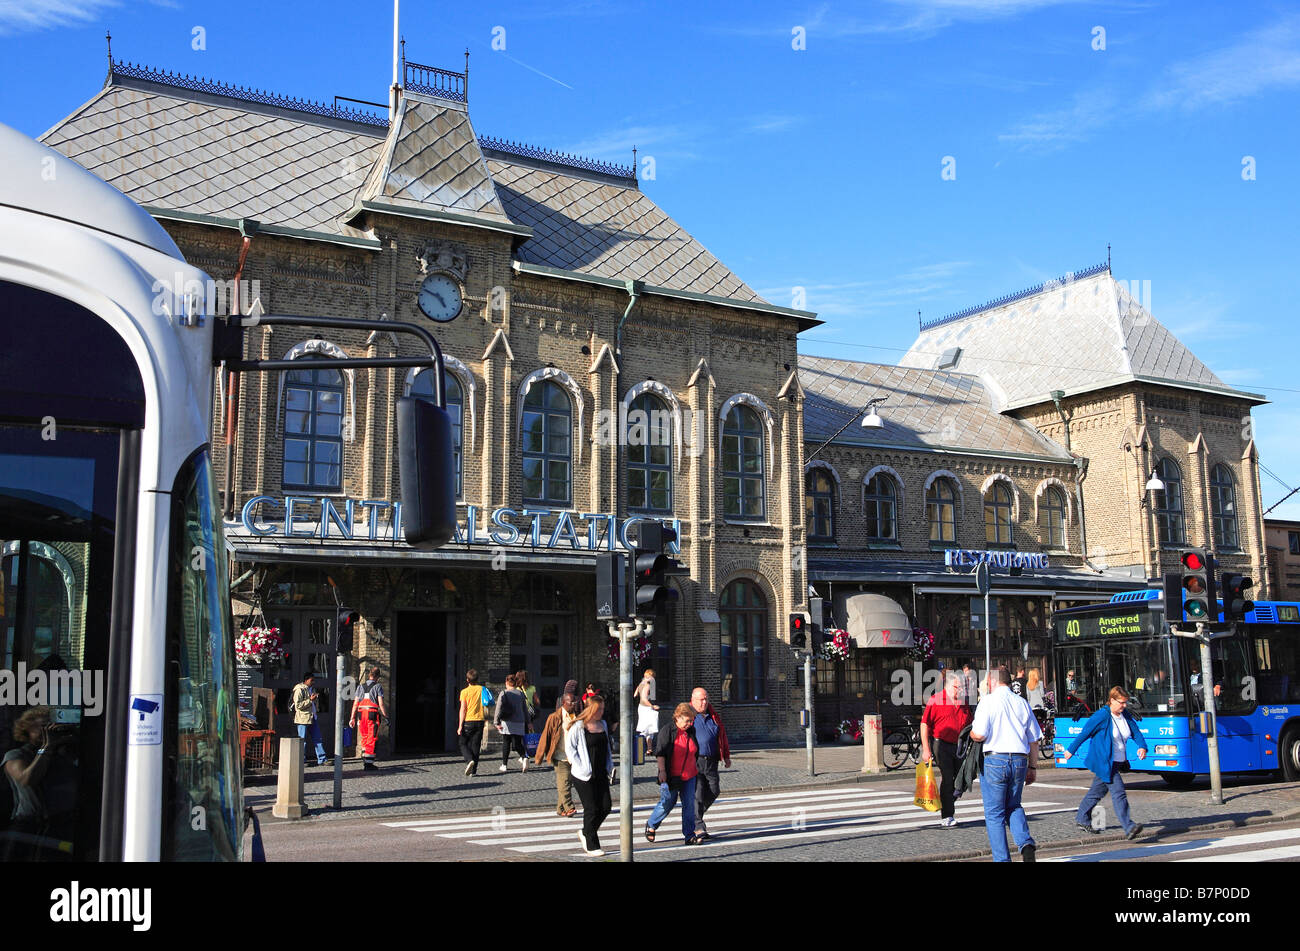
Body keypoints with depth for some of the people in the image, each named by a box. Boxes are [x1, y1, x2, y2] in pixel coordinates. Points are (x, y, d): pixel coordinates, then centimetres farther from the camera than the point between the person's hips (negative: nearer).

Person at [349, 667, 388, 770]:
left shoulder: (361, 687, 12)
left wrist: (352, 718, 13)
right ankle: (368, 762, -1)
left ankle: (364, 757, 13)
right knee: (372, 739, -1)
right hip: (373, 714, -5)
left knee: (364, 737, 17)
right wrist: (386, 716, -1)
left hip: (362, 714, 5)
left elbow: (355, 704, 10)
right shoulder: (378, 687, -2)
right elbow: (381, 704, -8)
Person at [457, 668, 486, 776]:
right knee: (475, 745, 8)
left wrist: (460, 726, -8)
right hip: (480, 721, 3)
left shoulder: (465, 692, -7)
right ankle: (473, 770, 6)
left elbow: (463, 710, -9)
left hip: (468, 721, -3)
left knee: (463, 744, 9)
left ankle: (469, 760, -16)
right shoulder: (482, 689, 4)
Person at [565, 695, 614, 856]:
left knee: (606, 807, 3)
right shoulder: (578, 726, -10)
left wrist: (609, 766, 12)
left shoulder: (602, 724, 11)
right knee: (591, 809, -2)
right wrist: (581, 767, -15)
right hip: (584, 776, -7)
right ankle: (592, 846, 10)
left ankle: (585, 833, 25)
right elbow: (569, 748, -10)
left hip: (601, 774, 7)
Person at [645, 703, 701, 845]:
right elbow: (660, 752, -12)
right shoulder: (667, 731, -10)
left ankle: (689, 836, 3)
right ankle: (651, 825, 27)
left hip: (689, 776, 5)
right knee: (667, 803, 3)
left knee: (689, 804, 0)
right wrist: (662, 770, -17)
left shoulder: (691, 731, 8)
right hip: (671, 776, -5)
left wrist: (696, 766, 24)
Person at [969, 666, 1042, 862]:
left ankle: (1001, 858, 4)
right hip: (1020, 760, 5)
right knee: (1013, 806, 20)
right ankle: (1025, 843, -4)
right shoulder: (1022, 703, 11)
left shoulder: (988, 701, -5)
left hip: (994, 760, -5)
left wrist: (971, 733, 8)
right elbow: (1033, 739, 12)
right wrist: (1032, 767, 19)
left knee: (994, 813, 5)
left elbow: (979, 735, -15)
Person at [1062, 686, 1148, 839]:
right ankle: (1129, 827, -18)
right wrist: (1071, 750, -5)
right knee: (1119, 793, -15)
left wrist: (1142, 746, -15)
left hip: (1118, 762, 8)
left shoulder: (1126, 715, 7)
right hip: (1104, 763, -8)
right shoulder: (1102, 716, -16)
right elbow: (1084, 733, -11)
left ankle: (1081, 818, 32)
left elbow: (1136, 732, 7)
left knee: (1097, 791, 18)